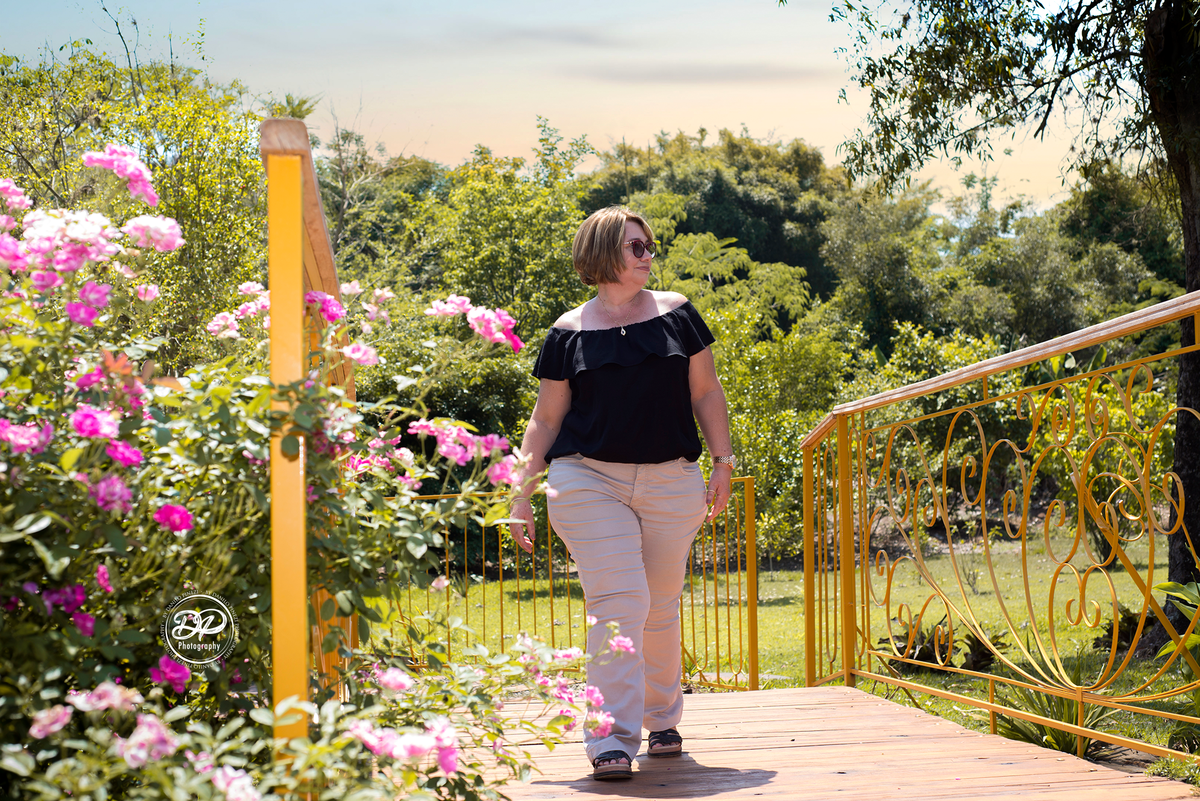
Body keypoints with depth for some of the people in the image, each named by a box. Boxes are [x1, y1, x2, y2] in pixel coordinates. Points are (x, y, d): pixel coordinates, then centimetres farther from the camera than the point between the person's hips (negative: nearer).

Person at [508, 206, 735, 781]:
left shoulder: (676, 313, 10)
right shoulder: (569, 333, 5)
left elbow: (706, 392, 13)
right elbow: (545, 419, 8)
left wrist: (723, 461, 5)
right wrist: (522, 491, 2)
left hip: (671, 483, 2)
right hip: (589, 480, -2)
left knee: (660, 606, 8)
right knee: (618, 603, -14)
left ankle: (662, 720, 29)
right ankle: (613, 740, -13)